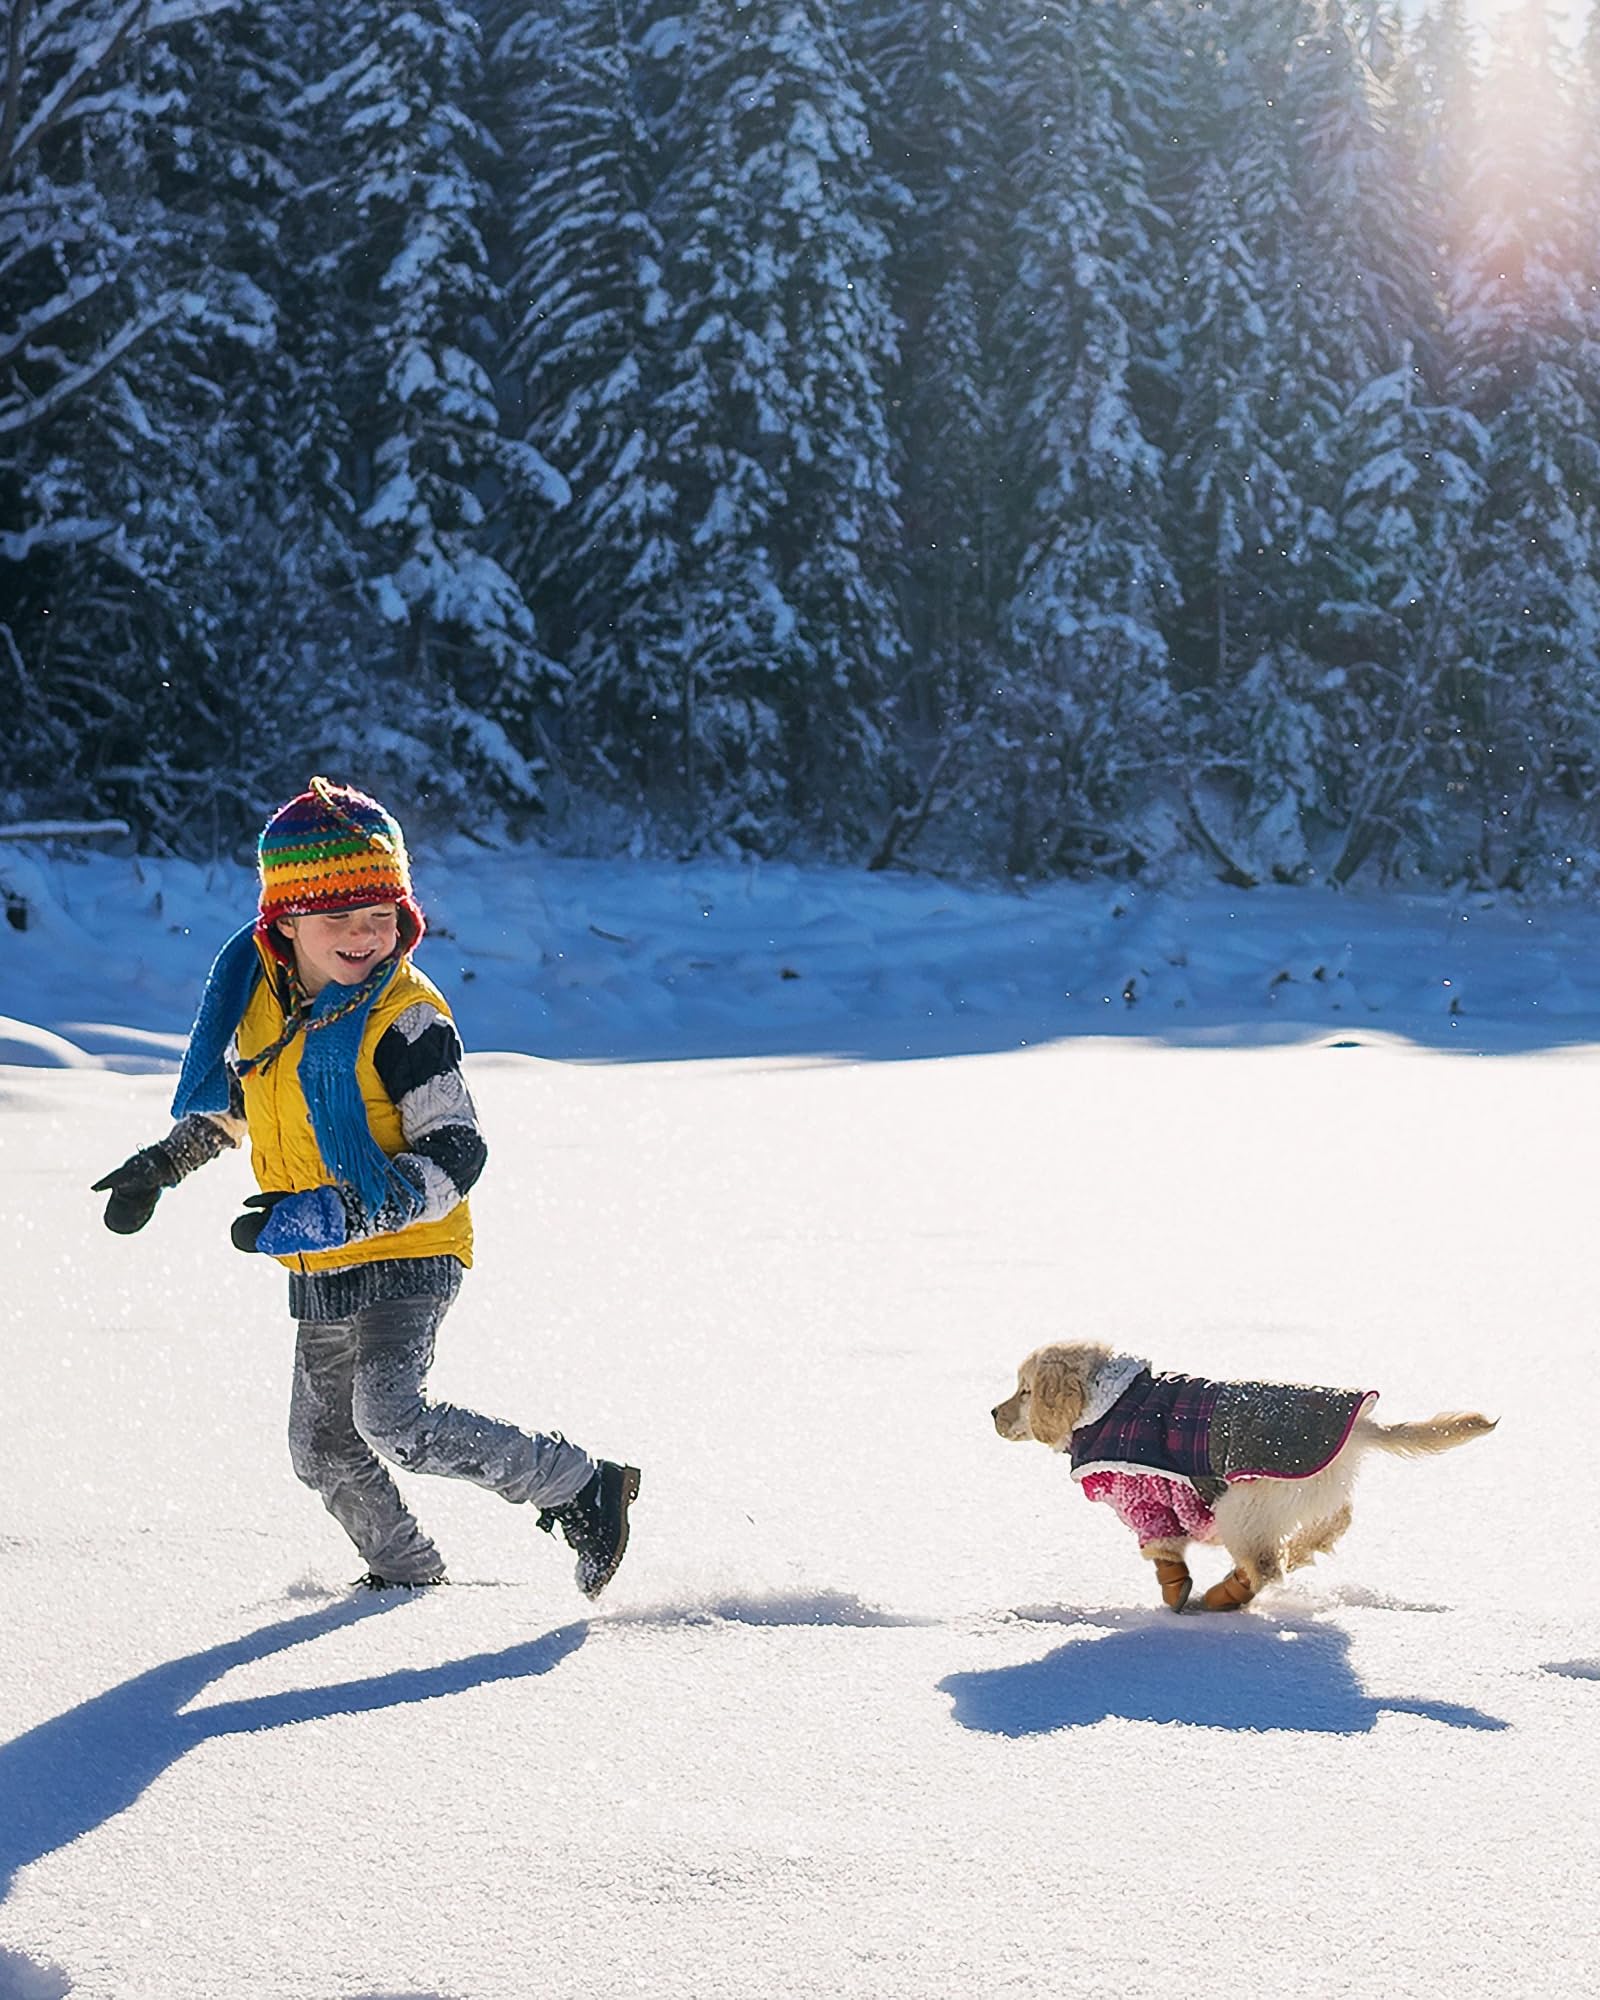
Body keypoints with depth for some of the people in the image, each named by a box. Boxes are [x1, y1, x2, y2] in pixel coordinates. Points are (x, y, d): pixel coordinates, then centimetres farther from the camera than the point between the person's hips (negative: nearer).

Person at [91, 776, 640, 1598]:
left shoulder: (406, 1015, -19)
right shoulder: (259, 996, 1)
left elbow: (455, 1156, -23)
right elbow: (232, 1101, 23)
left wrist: (338, 1215, -32)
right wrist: (159, 1165, 21)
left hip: (407, 1256, -7)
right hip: (321, 1273, 7)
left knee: (391, 1419, -25)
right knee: (324, 1449, 16)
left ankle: (579, 1486, -13)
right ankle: (405, 1567, 41)